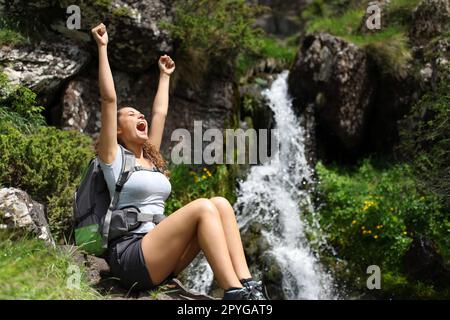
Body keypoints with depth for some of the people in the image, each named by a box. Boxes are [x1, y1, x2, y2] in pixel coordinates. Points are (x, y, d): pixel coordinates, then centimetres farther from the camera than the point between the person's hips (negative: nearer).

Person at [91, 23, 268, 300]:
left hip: (161, 255, 7)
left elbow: (160, 112, 31)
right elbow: (109, 99, -3)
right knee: (203, 208, -25)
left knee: (220, 204, -13)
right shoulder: (114, 157, 4)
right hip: (131, 258, -7)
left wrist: (165, 76, 42)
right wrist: (102, 48, -1)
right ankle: (235, 293, -34)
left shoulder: (151, 158, 22)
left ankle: (247, 284, -27)